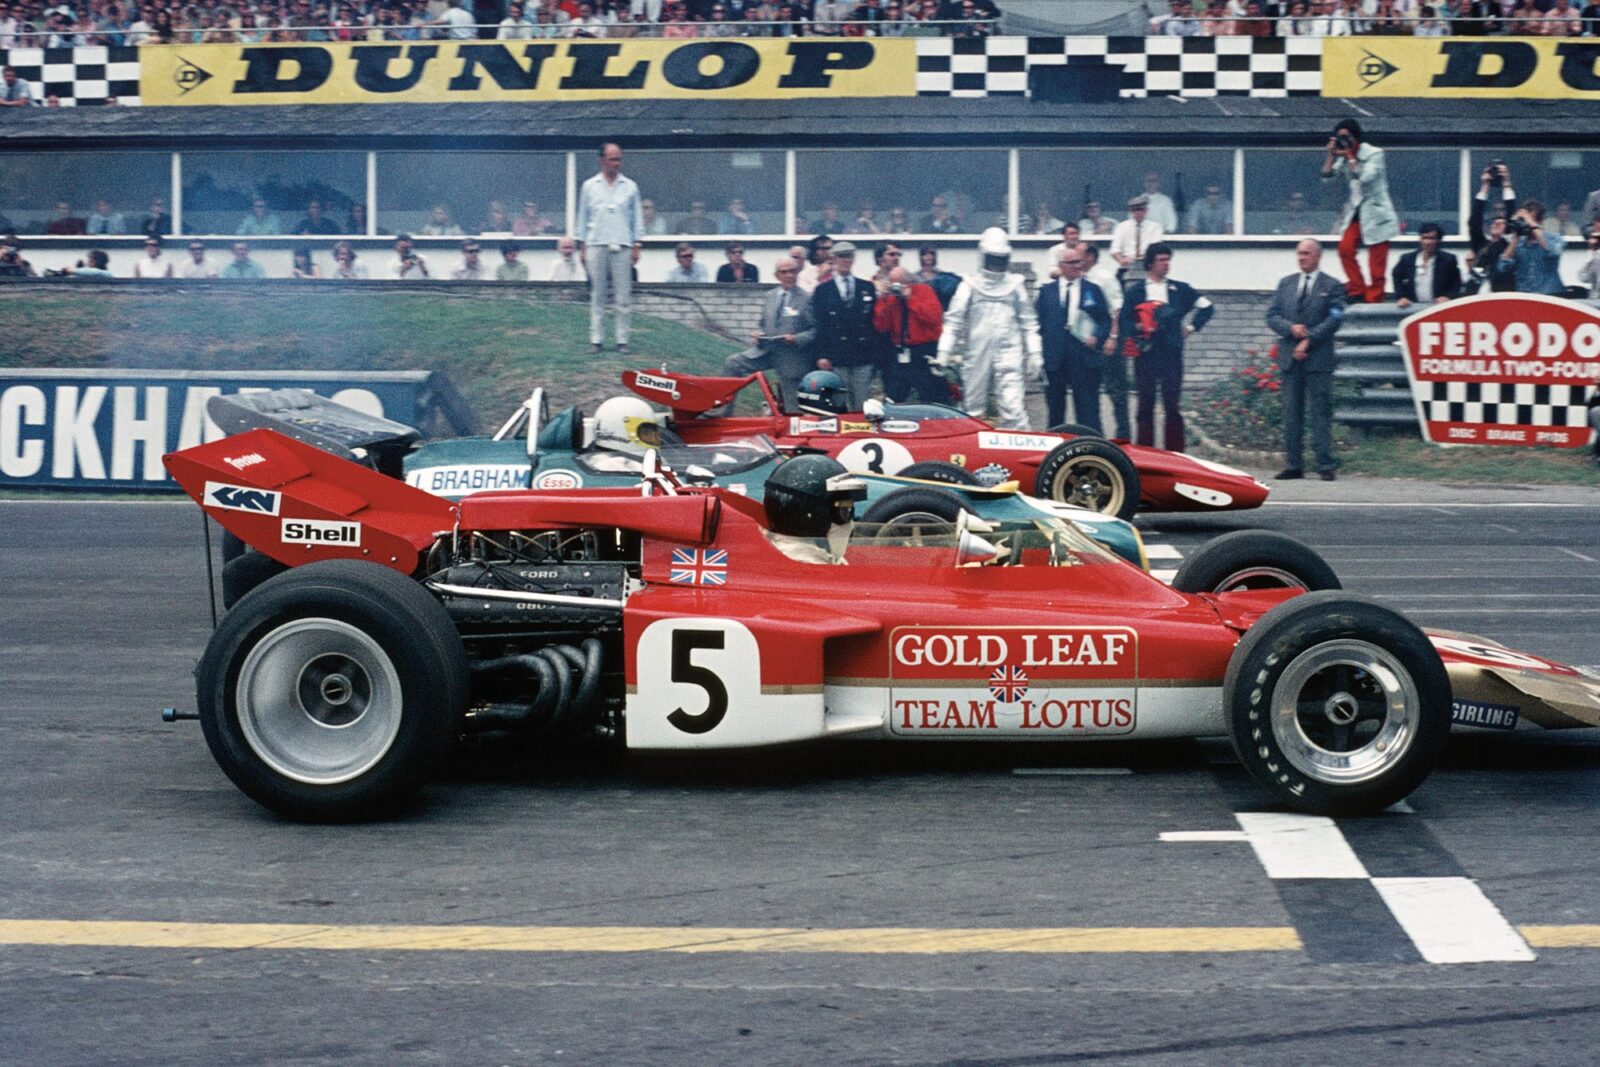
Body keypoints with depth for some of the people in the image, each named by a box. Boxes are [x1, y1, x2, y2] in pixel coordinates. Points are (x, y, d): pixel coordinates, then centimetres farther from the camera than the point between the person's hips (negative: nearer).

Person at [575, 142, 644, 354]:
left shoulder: (630, 187, 9)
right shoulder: (589, 187, 9)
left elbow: (637, 218, 11)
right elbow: (583, 218, 11)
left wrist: (636, 246, 4)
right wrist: (582, 247, 6)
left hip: (622, 247, 0)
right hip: (596, 246, 0)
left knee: (623, 297, -2)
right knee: (597, 296, 1)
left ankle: (622, 340, 1)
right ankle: (595, 340, 3)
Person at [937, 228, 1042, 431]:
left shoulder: (1016, 284, 9)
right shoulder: (970, 284, 6)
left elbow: (1028, 322, 12)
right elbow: (954, 320, 4)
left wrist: (1033, 353, 7)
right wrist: (945, 353, -2)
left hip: (1009, 354, -1)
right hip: (976, 353, 1)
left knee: (1012, 407, -12)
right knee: (973, 408, 6)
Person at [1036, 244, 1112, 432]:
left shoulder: (1093, 290, 8)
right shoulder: (1046, 291, 9)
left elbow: (1106, 321, 8)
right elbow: (1037, 322, 7)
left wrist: (1097, 338, -9)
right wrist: (1039, 346, -5)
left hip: (1084, 357, -1)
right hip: (1054, 358, 1)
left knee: (1087, 412, -5)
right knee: (1055, 409, 10)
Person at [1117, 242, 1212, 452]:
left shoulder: (1180, 289, 10)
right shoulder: (1134, 291, 6)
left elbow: (1206, 307, 16)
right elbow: (1124, 322, 4)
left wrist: (1191, 327, 8)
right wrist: (1137, 328, -13)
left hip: (1171, 355, 1)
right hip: (1145, 356, -1)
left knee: (1172, 407, 0)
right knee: (1145, 406, 1)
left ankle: (1174, 455, 3)